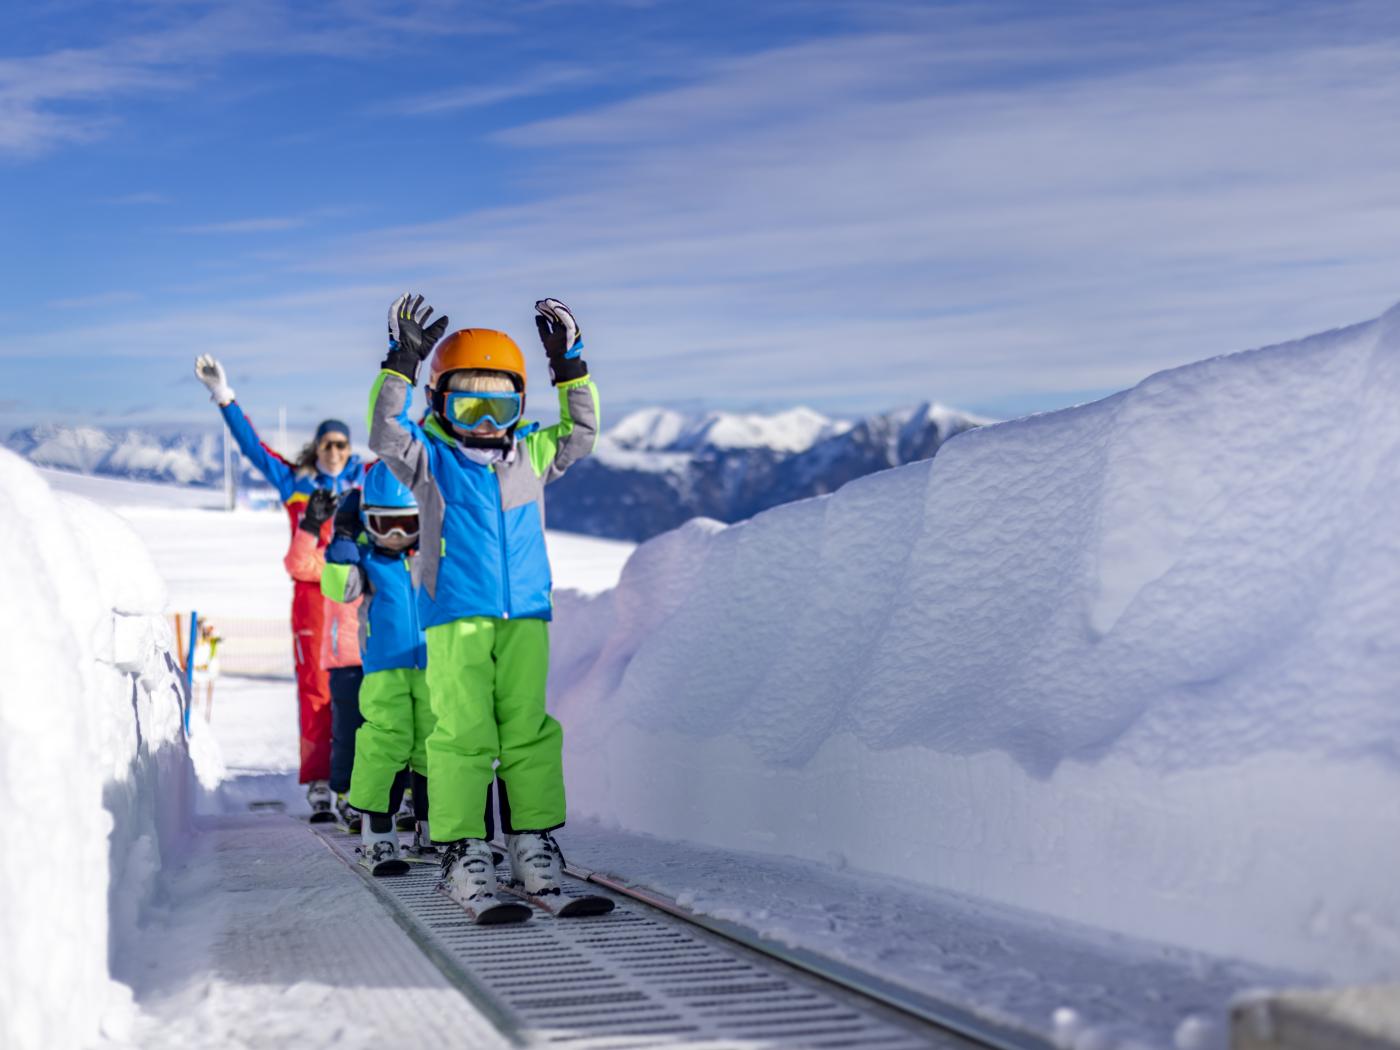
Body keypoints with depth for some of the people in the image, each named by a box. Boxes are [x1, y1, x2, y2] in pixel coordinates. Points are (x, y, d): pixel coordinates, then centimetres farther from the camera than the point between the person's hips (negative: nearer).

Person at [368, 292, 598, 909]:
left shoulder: (529, 455, 15)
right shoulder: (430, 457, 4)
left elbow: (579, 433, 18)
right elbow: (386, 434, -10)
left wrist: (569, 367, 10)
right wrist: (402, 365, -17)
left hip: (525, 614, 4)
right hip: (456, 615, -4)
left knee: (528, 728, 5)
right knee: (462, 732, -6)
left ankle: (533, 837, 12)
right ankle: (460, 849, -2)